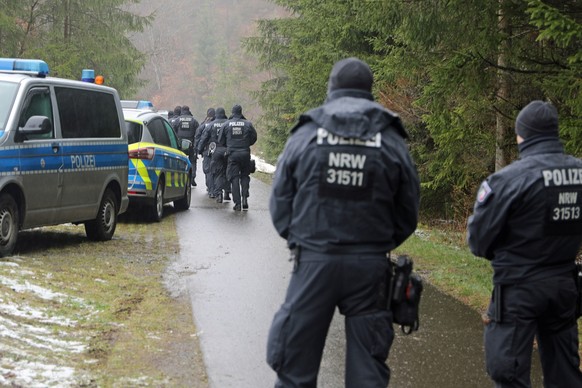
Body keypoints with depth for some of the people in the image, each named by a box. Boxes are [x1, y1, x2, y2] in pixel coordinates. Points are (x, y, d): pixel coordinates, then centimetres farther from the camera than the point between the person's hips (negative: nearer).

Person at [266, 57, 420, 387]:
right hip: (370, 265, 1)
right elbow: (408, 212, 4)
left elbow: (280, 203, 3)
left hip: (313, 261, 0)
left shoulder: (305, 135, 0)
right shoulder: (391, 141, 1)